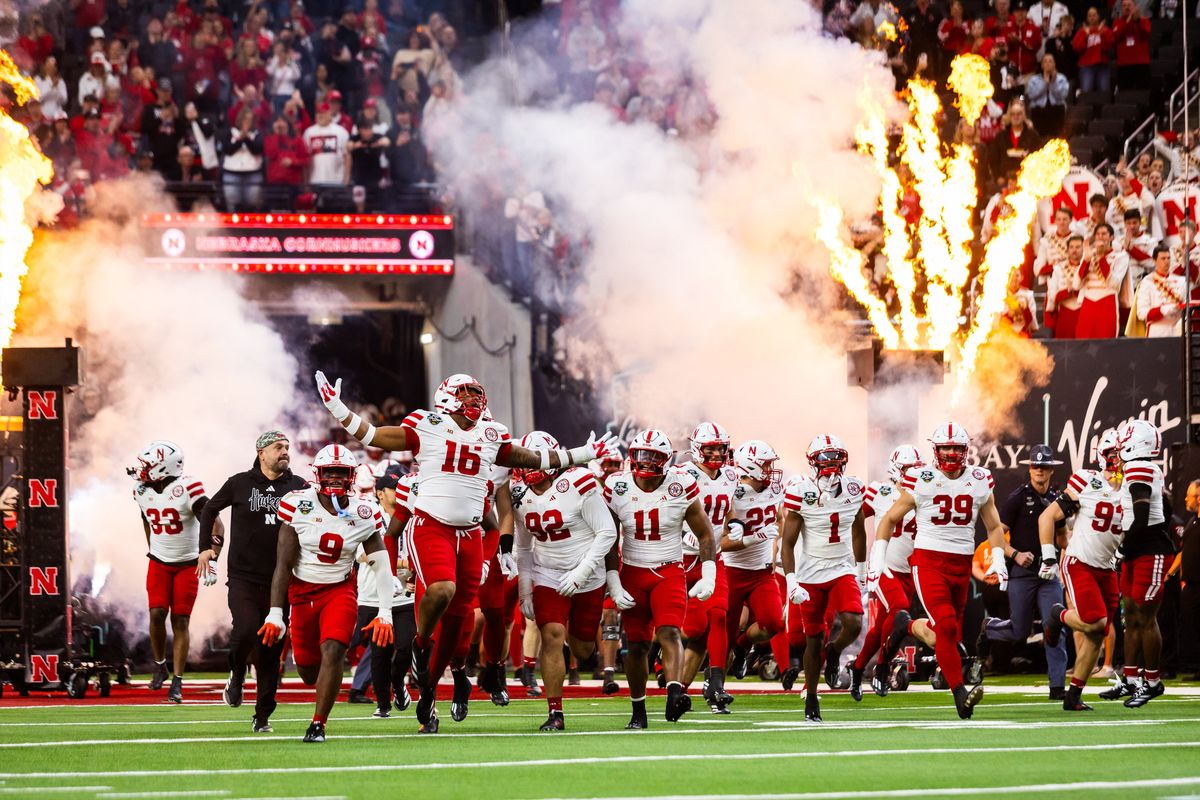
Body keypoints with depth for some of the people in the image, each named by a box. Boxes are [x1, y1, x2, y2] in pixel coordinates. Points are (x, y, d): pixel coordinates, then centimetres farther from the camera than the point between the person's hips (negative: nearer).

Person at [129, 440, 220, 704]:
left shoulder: (187, 489, -21)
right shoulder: (143, 491, -2)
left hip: (187, 564, -4)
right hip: (159, 563, 4)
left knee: (180, 622, -3)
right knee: (157, 613, -10)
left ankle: (177, 683, 1)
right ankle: (160, 665, 13)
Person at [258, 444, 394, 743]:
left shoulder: (364, 514, -8)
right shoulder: (298, 505, -12)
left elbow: (382, 567, -3)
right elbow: (283, 564, -10)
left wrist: (385, 613, -13)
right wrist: (275, 613, -14)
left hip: (340, 590, 0)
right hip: (302, 592, 0)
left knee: (332, 652, -23)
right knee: (309, 671, 3)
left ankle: (318, 725, -10)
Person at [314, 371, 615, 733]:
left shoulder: (492, 437, 13)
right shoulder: (428, 427, 1)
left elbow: (534, 459, 27)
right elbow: (372, 436, 3)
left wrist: (581, 455, 30)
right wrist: (337, 408, -7)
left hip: (470, 535, 5)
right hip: (431, 527, -5)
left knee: (456, 620, 5)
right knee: (442, 590, -32)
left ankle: (427, 694, 19)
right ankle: (421, 644, -2)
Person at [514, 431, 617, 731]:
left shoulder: (578, 485, -18)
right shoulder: (522, 496, 0)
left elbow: (607, 533, -15)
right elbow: (523, 549, 13)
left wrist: (579, 573, -20)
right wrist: (525, 592, 10)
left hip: (587, 578, -3)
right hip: (547, 577, 3)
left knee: (582, 648, 7)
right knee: (552, 637, -15)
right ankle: (555, 713, -11)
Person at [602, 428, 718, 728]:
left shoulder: (681, 487, -8)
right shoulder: (617, 488, -4)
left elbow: (705, 535, 2)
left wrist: (708, 577, -6)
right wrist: (614, 585, -3)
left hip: (670, 572, -2)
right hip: (632, 574, 2)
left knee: (669, 633, -23)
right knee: (636, 645, 3)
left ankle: (674, 694, -39)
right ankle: (638, 712, 16)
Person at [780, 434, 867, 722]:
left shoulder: (854, 490, -2)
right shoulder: (801, 492, -13)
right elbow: (788, 542, -11)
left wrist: (861, 572, 19)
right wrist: (791, 582, -20)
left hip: (843, 571, 2)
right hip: (811, 576, -2)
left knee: (854, 624, -20)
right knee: (814, 639, 3)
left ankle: (833, 653, 15)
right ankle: (811, 700, 20)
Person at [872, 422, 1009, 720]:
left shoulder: (980, 482, 5)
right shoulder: (922, 481, -4)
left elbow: (994, 527, 17)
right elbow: (889, 520, 4)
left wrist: (998, 561, 1)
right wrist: (877, 563, -3)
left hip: (962, 565, 5)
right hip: (928, 561, -5)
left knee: (948, 633, 9)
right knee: (946, 627, -20)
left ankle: (907, 625, 38)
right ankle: (960, 695, -17)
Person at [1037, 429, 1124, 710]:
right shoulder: (1087, 483, -11)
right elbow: (1048, 517, -7)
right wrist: (1049, 558, -11)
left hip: (1106, 570, 6)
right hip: (1079, 564, -6)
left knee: (1096, 637, 3)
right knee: (1095, 622, -21)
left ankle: (1073, 696, 13)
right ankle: (1060, 616, 11)